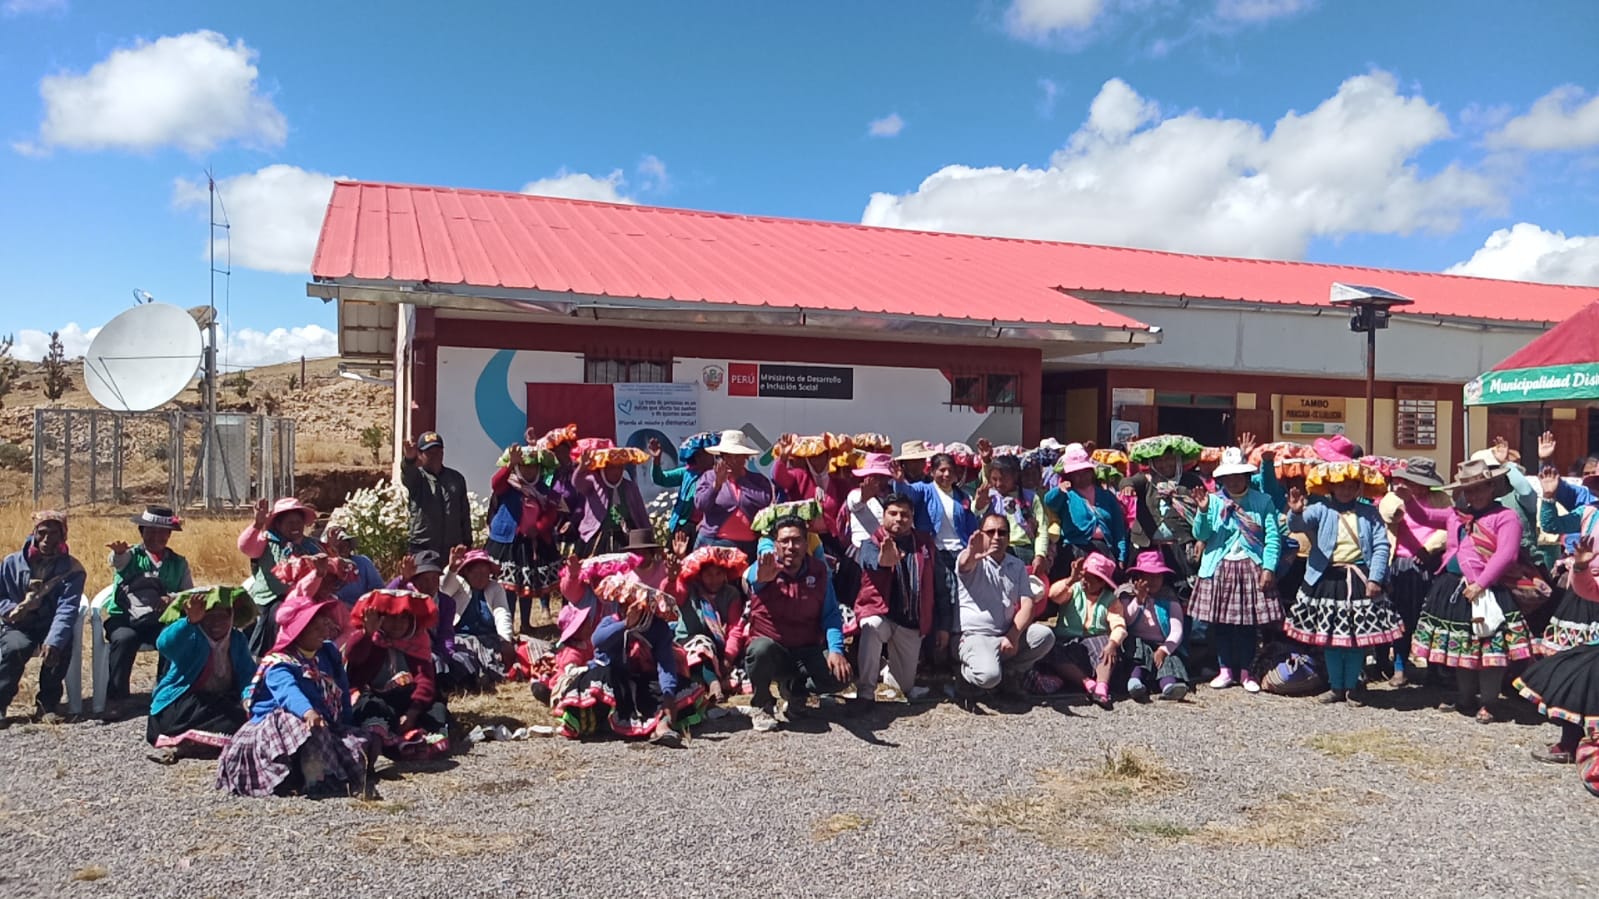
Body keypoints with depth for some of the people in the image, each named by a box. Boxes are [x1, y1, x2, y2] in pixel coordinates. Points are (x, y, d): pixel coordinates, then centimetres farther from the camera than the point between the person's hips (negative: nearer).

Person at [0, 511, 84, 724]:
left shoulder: (72, 569, -4)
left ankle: (46, 704, -16)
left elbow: (67, 609, -17)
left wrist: (53, 641, -33)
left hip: (51, 627, -1)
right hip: (17, 626, 1)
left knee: (61, 646, -33)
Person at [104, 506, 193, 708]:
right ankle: (115, 695, -18)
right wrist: (119, 552, -41)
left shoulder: (179, 563, 17)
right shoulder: (131, 556, 10)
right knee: (125, 638, -34)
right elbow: (118, 561, -15)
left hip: (160, 621, 1)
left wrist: (173, 598, -11)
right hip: (123, 619, -1)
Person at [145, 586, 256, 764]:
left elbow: (248, 674, 4)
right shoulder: (190, 636, -11)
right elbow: (164, 645, -34)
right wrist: (191, 621, -52)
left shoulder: (237, 639, 8)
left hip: (219, 704, 7)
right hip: (180, 704, -7)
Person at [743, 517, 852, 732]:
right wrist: (761, 578, -62)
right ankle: (761, 705, -6)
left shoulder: (819, 570, 1)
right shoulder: (765, 569, -10)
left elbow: (831, 614, 1)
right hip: (771, 647, -3)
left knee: (840, 675, -22)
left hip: (807, 651, 3)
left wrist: (836, 649, -16)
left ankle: (794, 689, 11)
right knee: (762, 649, -37)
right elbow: (752, 578, -36)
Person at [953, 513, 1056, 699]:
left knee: (1045, 635, -20)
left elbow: (1027, 605, 1)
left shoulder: (1017, 566, 10)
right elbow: (965, 564, -32)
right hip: (975, 636, -5)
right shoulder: (973, 560, -5)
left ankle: (1008, 672, 1)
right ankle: (967, 672, 6)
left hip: (1008, 635, 5)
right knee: (989, 676, -31)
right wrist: (971, 555, -59)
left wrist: (1013, 636, -16)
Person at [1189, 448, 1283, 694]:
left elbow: (1273, 537, -2)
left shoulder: (1263, 501, 2)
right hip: (1219, 568, 1)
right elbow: (1200, 536, -3)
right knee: (1221, 622, 4)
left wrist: (1269, 568, -10)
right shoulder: (1214, 500, 4)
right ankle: (1225, 670, 16)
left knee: (1249, 622, 3)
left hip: (1251, 568, -1)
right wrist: (1202, 511, -19)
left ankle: (1246, 671, 16)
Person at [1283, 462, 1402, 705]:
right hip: (1328, 579, 0)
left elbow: (1382, 546, -3)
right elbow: (1298, 524, -16)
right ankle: (1336, 686, 20)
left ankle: (1352, 686, 20)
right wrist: (1296, 512, -39)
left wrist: (1375, 578, -12)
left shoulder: (1370, 513, 3)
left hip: (1360, 580, 0)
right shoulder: (1321, 510, 1)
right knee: (1329, 637, 7)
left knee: (1358, 638, 5)